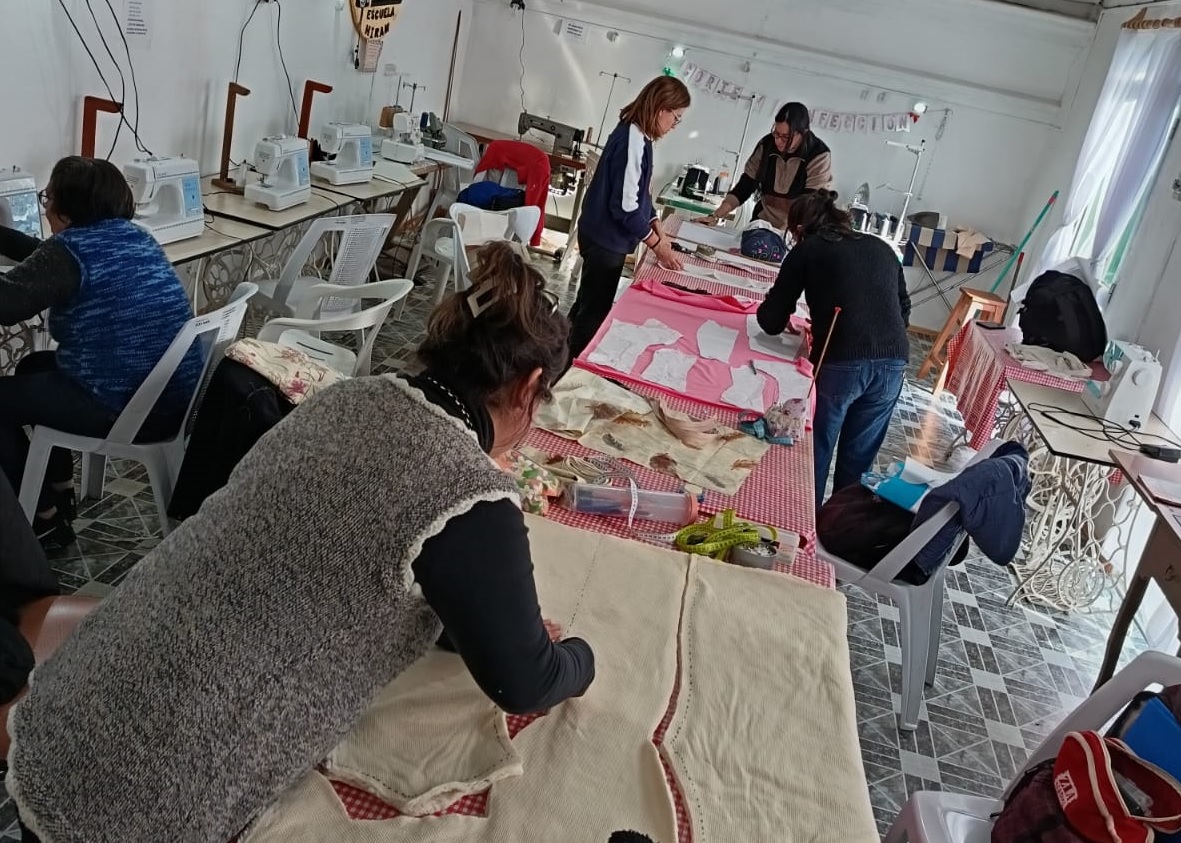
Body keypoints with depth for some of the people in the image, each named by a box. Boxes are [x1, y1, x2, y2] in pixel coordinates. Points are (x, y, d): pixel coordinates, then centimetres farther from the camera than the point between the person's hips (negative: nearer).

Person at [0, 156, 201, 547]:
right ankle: (60, 490, 36)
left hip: (129, 411, -9)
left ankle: (45, 519, 20)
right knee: (35, 367, 27)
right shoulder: (132, 235, 11)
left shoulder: (73, 248, -13)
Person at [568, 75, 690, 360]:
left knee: (591, 304, 20)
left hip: (605, 237, 10)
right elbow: (625, 206, -26)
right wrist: (657, 245, -17)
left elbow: (639, 194, 15)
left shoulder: (637, 136, 6)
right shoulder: (633, 140, -23)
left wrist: (658, 229, 4)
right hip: (606, 240, -10)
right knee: (595, 310, 1)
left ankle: (572, 356, 33)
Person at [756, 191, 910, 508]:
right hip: (893, 362, 4)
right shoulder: (882, 248, 22)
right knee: (859, 458, 18)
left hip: (840, 363, -4)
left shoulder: (807, 250, 10)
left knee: (816, 451, 15)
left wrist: (772, 309, 30)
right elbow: (904, 311, 24)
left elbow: (771, 322, 9)